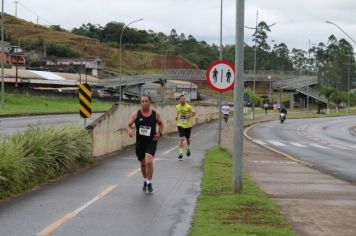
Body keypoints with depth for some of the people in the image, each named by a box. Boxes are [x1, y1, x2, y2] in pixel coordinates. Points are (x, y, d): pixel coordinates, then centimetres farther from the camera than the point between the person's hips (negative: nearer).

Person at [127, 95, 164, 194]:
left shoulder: (156, 114, -3)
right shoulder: (136, 114, -4)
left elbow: (161, 123, 14)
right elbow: (129, 124, 0)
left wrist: (160, 133, -1)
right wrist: (129, 130, -22)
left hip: (151, 141, -2)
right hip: (140, 142, 2)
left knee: (149, 161, -20)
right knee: (143, 163, 15)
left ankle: (149, 183, -5)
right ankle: (145, 181, 39)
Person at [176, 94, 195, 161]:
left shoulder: (188, 106, -9)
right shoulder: (177, 107, 2)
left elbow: (193, 113, -4)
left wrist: (189, 116, -23)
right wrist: (177, 116, 1)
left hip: (188, 125, 0)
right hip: (180, 125, 1)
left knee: (188, 138, 16)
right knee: (181, 138, -14)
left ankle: (188, 148, 47)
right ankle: (180, 153, -13)